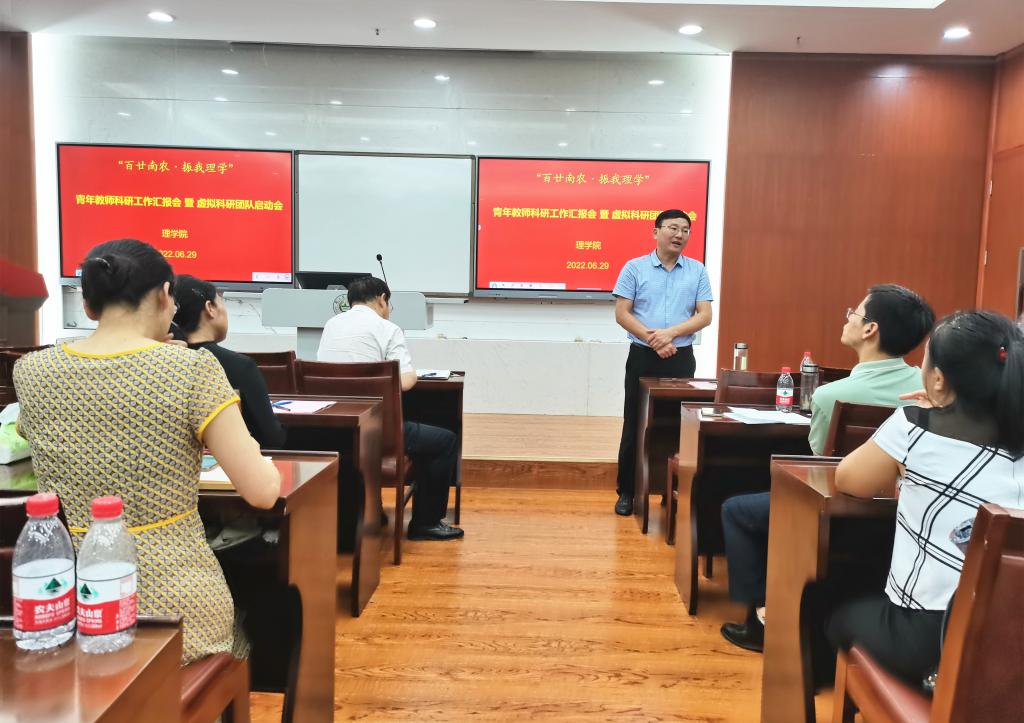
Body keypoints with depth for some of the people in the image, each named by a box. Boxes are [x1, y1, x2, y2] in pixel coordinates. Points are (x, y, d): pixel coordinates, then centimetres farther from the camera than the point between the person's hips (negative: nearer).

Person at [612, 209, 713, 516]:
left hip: (682, 358, 2)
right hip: (642, 356, -1)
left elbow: (705, 315, 0)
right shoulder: (634, 268, 0)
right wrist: (652, 339, -15)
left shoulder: (698, 271, 6)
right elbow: (622, 314, -5)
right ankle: (626, 491, 15)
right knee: (635, 424, 4)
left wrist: (671, 333, -15)